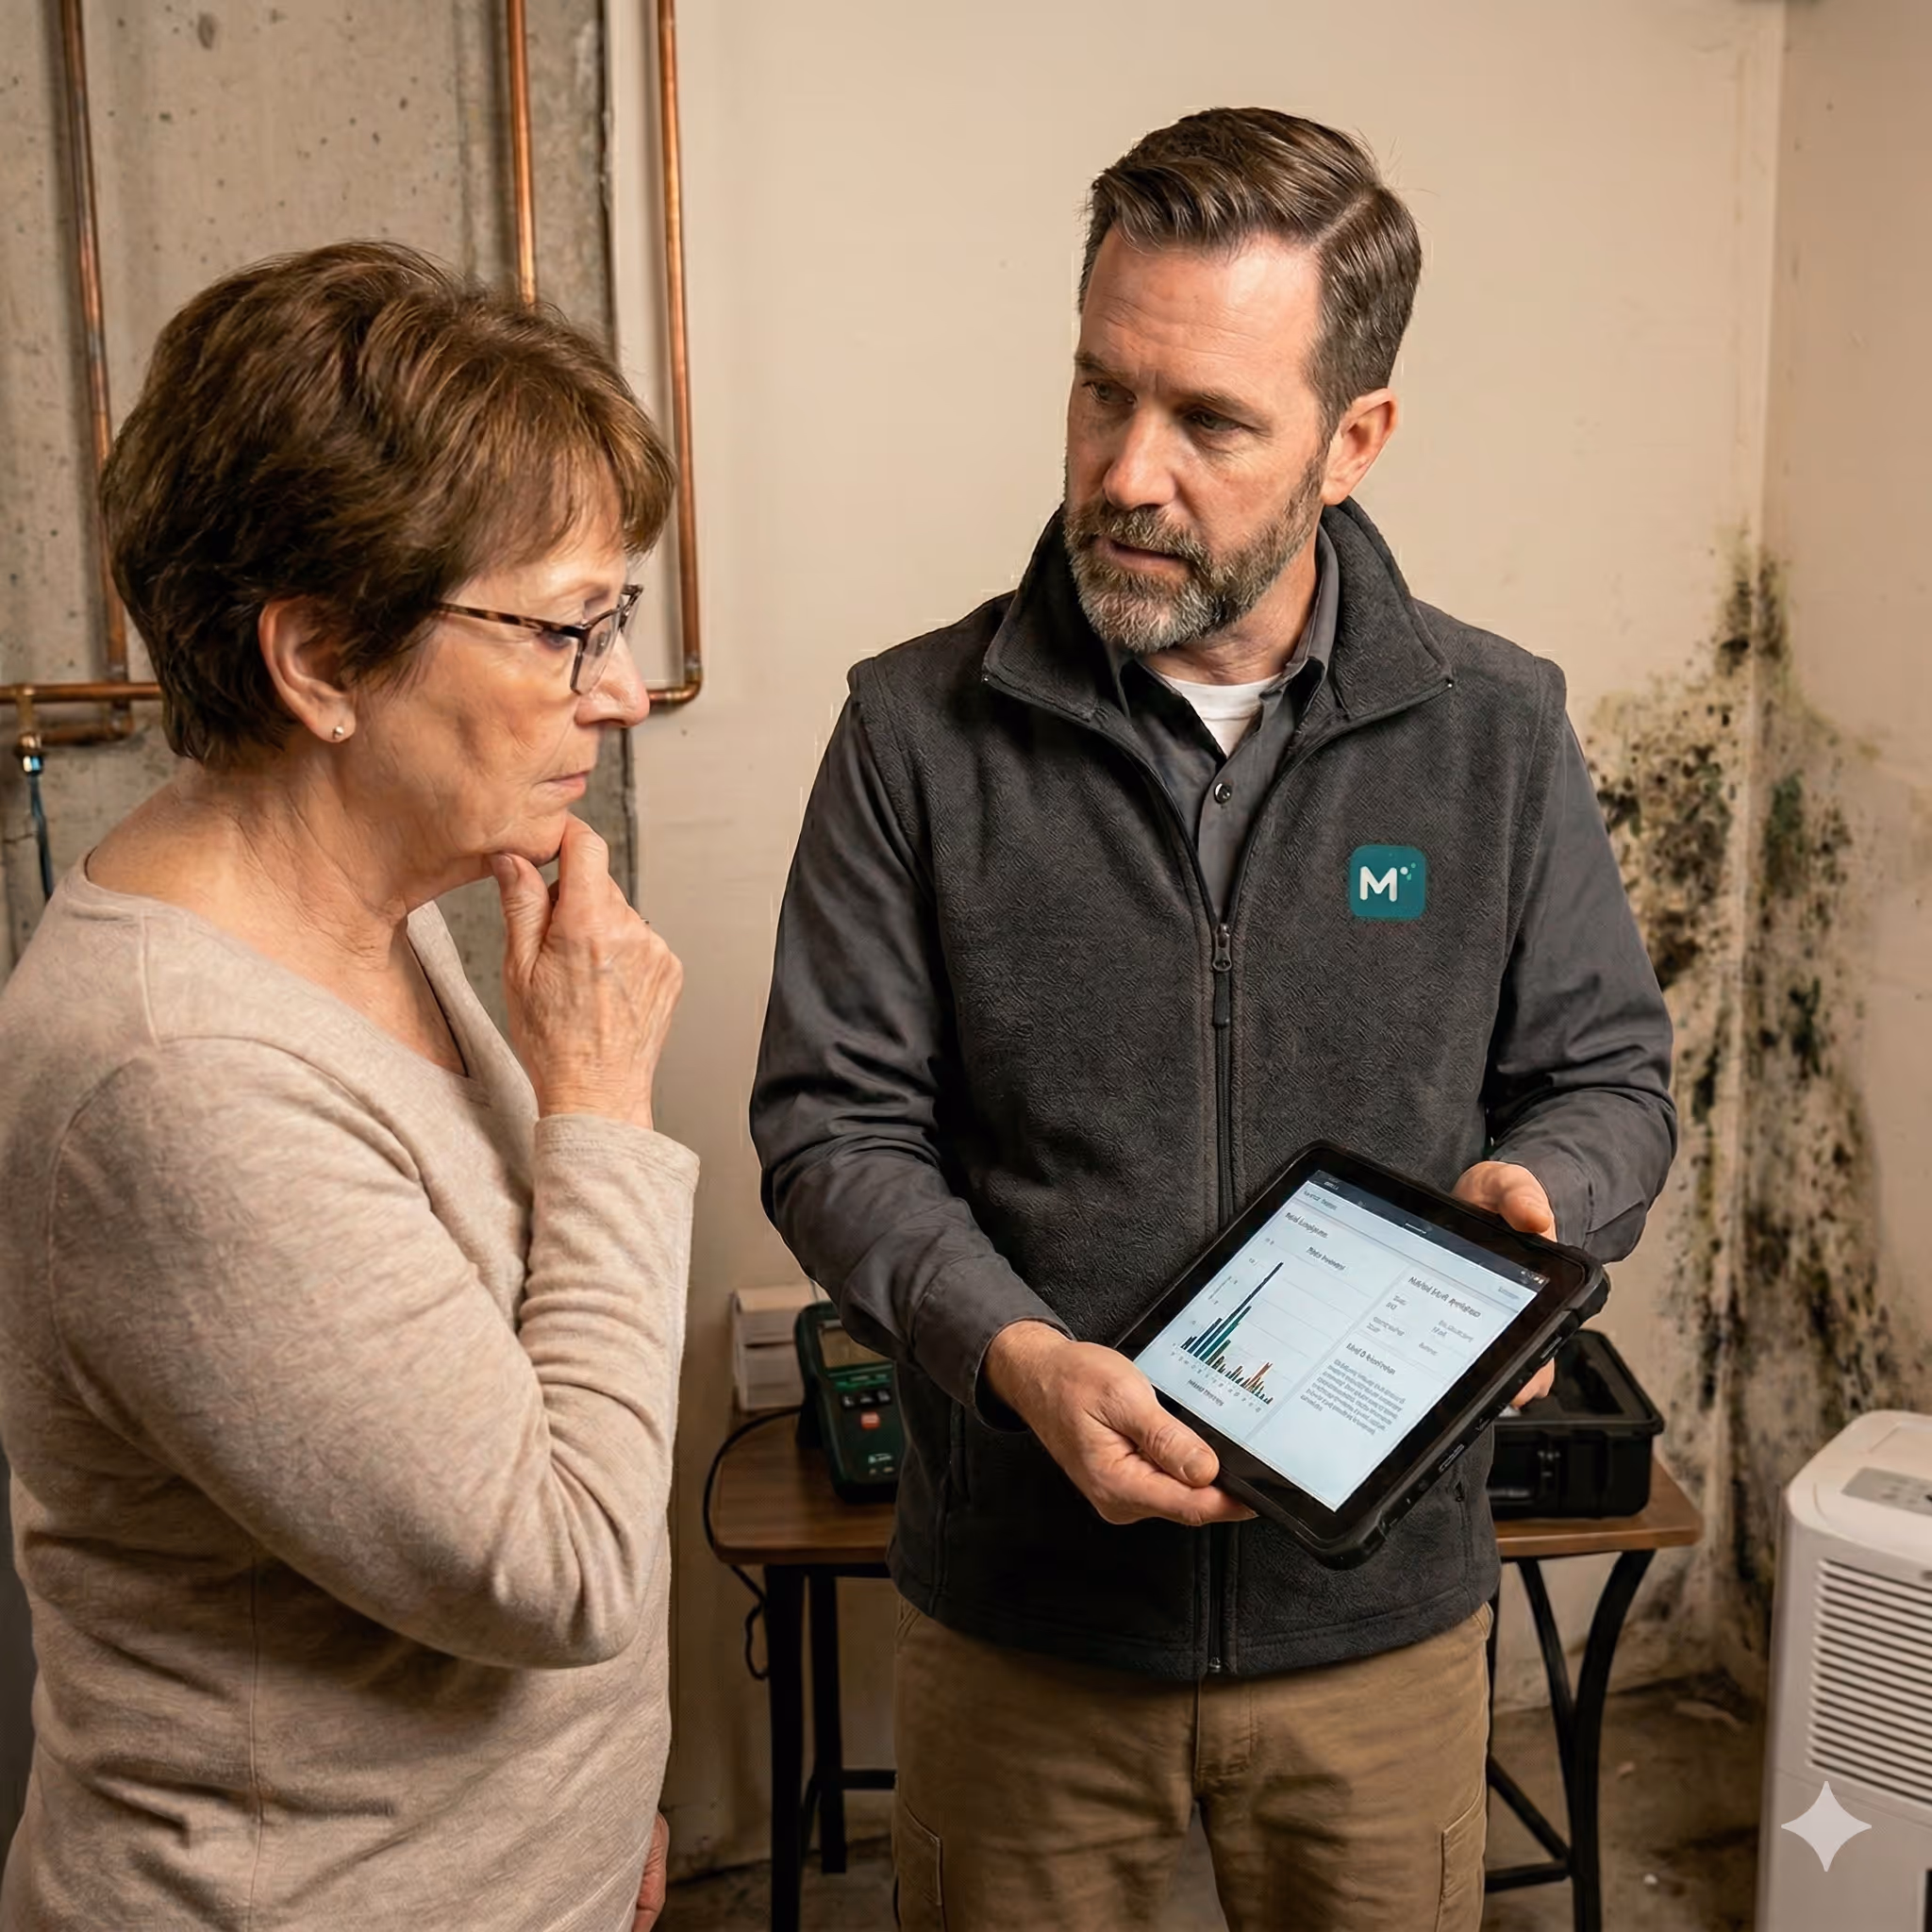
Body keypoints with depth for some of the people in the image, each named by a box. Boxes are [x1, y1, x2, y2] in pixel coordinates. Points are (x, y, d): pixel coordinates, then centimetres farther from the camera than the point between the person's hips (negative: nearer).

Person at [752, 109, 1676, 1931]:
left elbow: (1610, 1077, 5)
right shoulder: (919, 731, -8)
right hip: (1016, 1615, 0)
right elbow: (831, 1124, -6)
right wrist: (1020, 1356, -22)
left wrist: (1530, 1200, -17)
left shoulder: (1495, 730, -4)